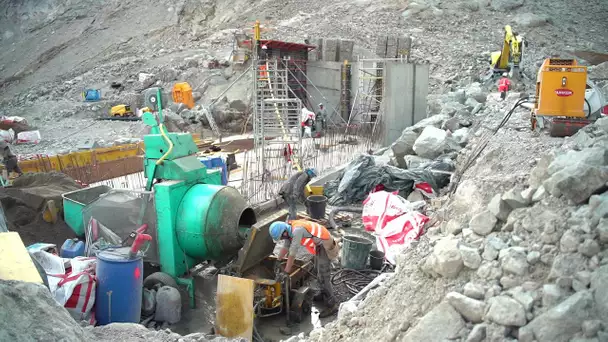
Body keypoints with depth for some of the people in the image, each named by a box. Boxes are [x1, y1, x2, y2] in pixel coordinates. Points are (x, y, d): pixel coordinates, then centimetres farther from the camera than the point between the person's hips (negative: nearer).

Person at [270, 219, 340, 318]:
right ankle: (324, 295, 41)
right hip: (318, 246, 10)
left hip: (325, 247, -10)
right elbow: (285, 247, 12)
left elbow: (292, 253, -27)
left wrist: (286, 272, -20)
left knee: (323, 277, -9)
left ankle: (332, 305, -3)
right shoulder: (289, 230, -2)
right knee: (318, 272, 24)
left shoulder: (297, 230, -31)